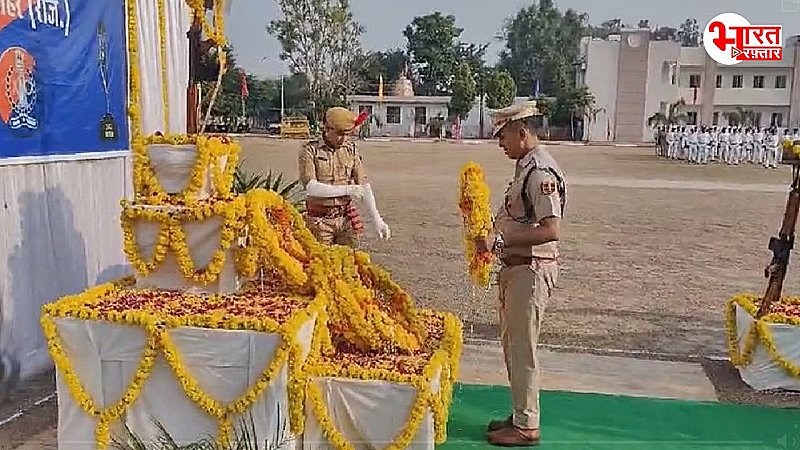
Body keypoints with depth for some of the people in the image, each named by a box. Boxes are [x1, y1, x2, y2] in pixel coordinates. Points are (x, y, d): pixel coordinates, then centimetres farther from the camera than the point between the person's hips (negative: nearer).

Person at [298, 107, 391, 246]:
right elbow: (310, 187, -17)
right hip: (320, 220, -3)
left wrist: (376, 218, -8)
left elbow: (364, 184, 1)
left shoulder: (351, 149, 4)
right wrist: (347, 190, -23)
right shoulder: (310, 150, -6)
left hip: (347, 218, 3)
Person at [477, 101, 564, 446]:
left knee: (522, 349, 0)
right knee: (512, 344, 18)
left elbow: (551, 230, -27)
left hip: (530, 270, -10)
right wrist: (492, 229, 9)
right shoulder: (526, 167, 13)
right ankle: (520, 414, 32)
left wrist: (500, 241, -26)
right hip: (515, 267, 10)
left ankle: (526, 426, 14)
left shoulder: (541, 172, -19)